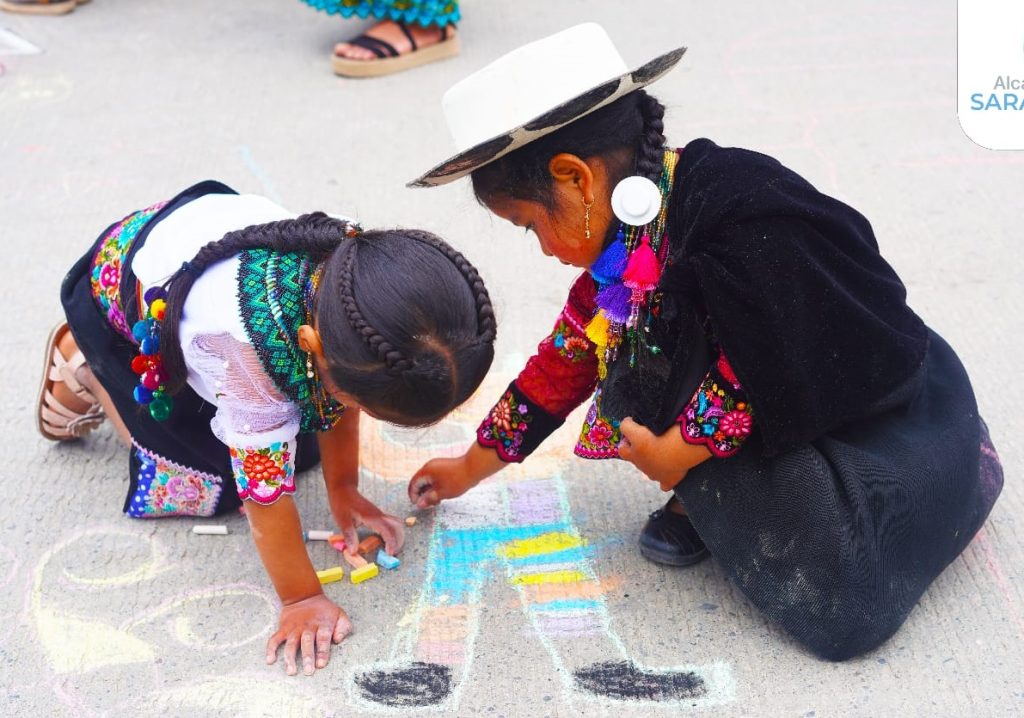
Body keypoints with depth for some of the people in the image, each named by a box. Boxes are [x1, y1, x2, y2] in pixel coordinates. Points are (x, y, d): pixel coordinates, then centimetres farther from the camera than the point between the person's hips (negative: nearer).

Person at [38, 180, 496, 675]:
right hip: (118, 290, -5)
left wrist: (343, 488, -3)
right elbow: (266, 482, -32)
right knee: (214, 479, -2)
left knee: (303, 441, 5)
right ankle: (82, 361, 15)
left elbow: (338, 395, -7)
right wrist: (301, 599, -22)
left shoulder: (358, 277, -29)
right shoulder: (254, 336, -46)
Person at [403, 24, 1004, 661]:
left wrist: (681, 446, -17)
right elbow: (562, 364, 7)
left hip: (893, 415, -7)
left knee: (841, 609, -21)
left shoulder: (739, 212, -30)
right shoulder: (621, 253, -2)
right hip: (785, 413, 7)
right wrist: (469, 469, 15)